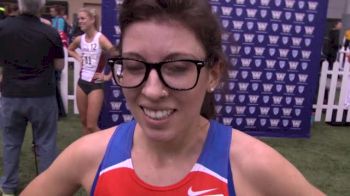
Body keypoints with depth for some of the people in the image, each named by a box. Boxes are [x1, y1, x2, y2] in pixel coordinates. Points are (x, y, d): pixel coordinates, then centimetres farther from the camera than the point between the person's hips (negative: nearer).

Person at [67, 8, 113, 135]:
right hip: (82, 83, 6)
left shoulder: (100, 39, -16)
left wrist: (108, 76, -16)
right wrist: (79, 58, 7)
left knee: (91, 125, -4)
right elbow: (70, 50, 26)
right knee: (84, 123, 15)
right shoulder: (79, 39, 3)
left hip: (96, 85, -6)